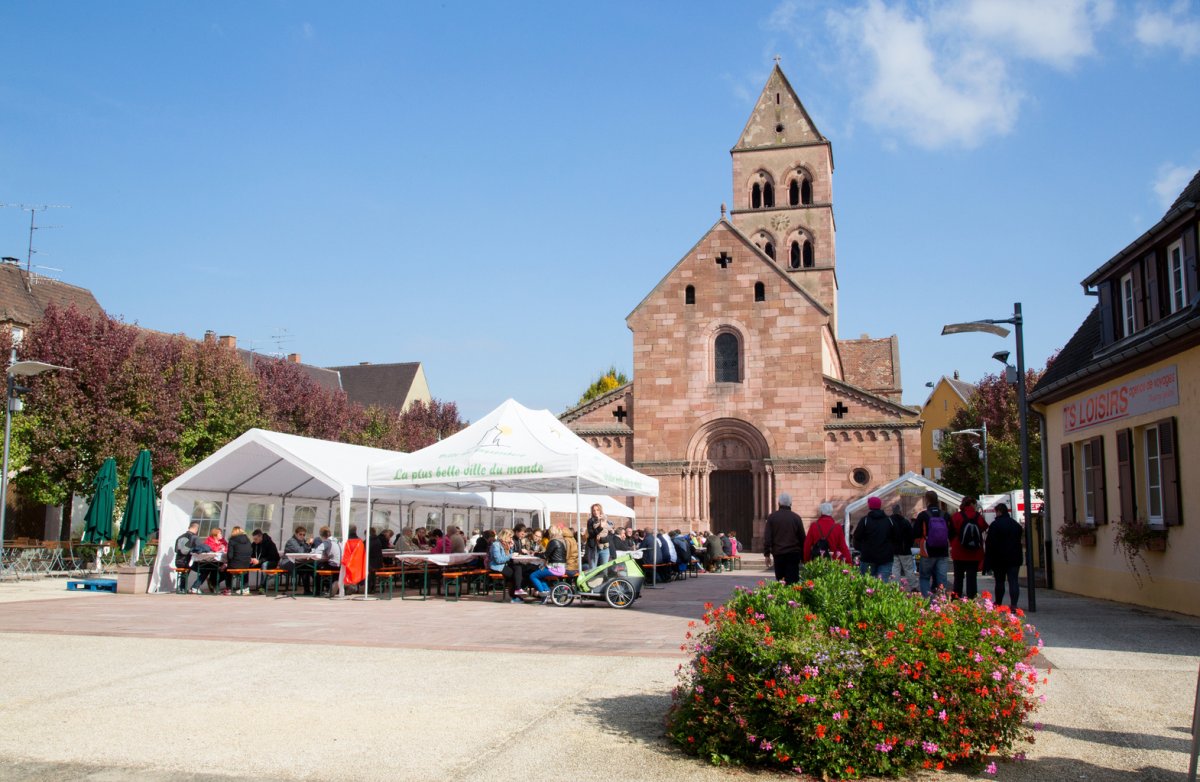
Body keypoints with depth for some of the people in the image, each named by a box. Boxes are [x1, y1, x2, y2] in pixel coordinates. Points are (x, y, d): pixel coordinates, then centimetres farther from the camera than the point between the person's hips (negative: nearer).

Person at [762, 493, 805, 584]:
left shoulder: (772, 517, 1)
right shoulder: (796, 518, 2)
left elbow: (767, 537, -1)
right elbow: (802, 538, 6)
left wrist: (767, 553, 3)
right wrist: (803, 555, 14)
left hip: (778, 553, 1)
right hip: (793, 553, 0)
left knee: (779, 580, 12)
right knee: (792, 580, -2)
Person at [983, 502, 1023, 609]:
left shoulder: (995, 525, -11)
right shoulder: (1016, 524, 10)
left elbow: (990, 544, -12)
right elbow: (1020, 541, 16)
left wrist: (988, 563, -8)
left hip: (999, 559, -4)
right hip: (1014, 559, 4)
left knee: (1000, 581, 8)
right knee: (1013, 581, 0)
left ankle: (998, 603, 16)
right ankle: (1013, 604, -9)